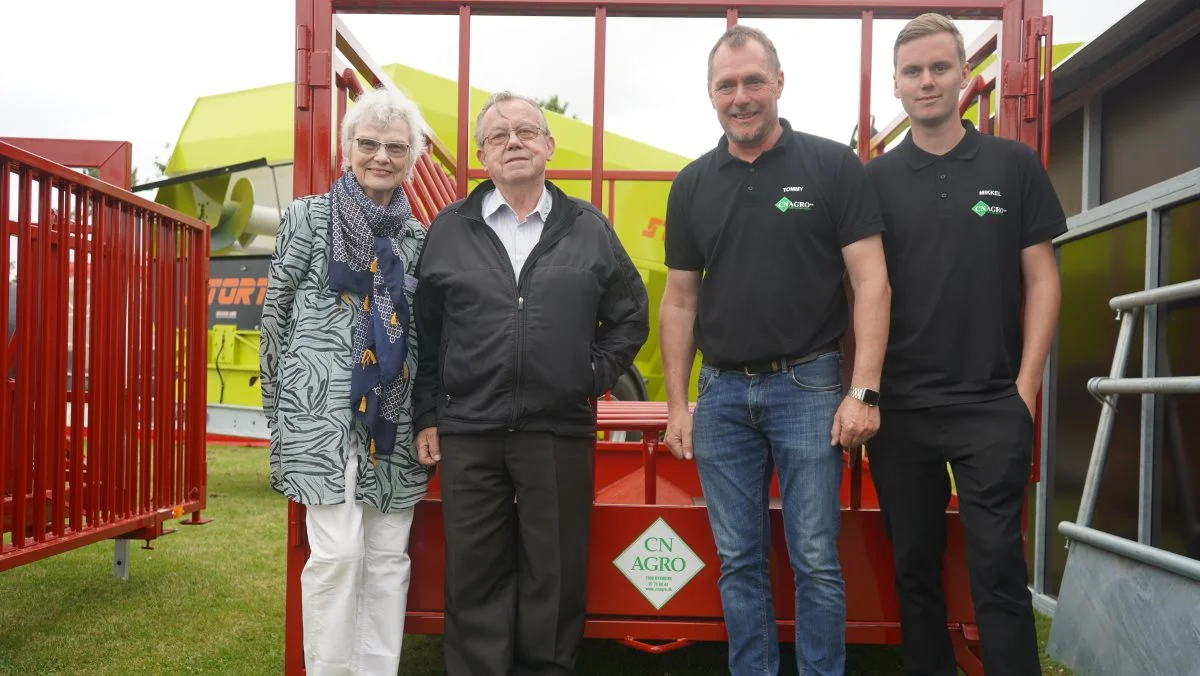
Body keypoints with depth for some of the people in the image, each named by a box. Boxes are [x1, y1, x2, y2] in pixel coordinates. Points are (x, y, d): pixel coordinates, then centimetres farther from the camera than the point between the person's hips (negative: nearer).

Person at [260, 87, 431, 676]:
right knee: (338, 550, -8)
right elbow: (275, 314, 3)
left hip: (394, 420, 4)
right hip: (324, 410, -4)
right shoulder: (307, 217, 1)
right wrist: (282, 409, 4)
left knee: (388, 556, 6)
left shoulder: (418, 236, 12)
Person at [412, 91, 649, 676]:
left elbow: (629, 316, 12)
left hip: (560, 434, 0)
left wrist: (594, 377, 1)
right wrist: (426, 416, 5)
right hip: (468, 435, 1)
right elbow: (425, 333, 7)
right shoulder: (448, 231, 7)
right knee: (474, 576, 9)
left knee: (555, 577, 9)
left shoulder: (589, 228, 7)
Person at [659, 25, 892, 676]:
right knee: (738, 562, 11)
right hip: (722, 392, 3)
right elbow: (680, 299, 10)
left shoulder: (833, 166, -1)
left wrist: (863, 392, -13)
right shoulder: (693, 184, 8)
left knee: (816, 561, 4)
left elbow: (870, 282, -5)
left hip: (807, 386, -3)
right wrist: (677, 404, 7)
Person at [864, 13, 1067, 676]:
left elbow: (1041, 279, 3)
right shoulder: (874, 180, 5)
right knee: (914, 566, 12)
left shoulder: (1014, 165, 4)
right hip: (897, 409, 2)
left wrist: (1026, 386, -4)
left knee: (997, 568, 0)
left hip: (991, 407, -1)